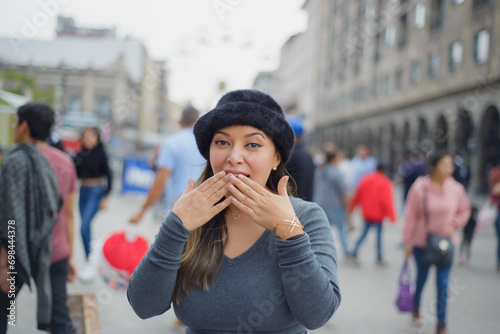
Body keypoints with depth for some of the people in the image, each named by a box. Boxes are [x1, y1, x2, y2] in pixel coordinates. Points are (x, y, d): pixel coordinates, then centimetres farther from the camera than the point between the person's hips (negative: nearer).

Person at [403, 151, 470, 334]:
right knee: (421, 278, 17)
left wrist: (453, 225, -7)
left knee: (443, 283, -1)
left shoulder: (456, 188, -8)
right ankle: (416, 308, 44)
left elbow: (464, 210, 9)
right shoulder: (419, 188, -15)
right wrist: (407, 242, -6)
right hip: (422, 242, -1)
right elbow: (411, 216, -9)